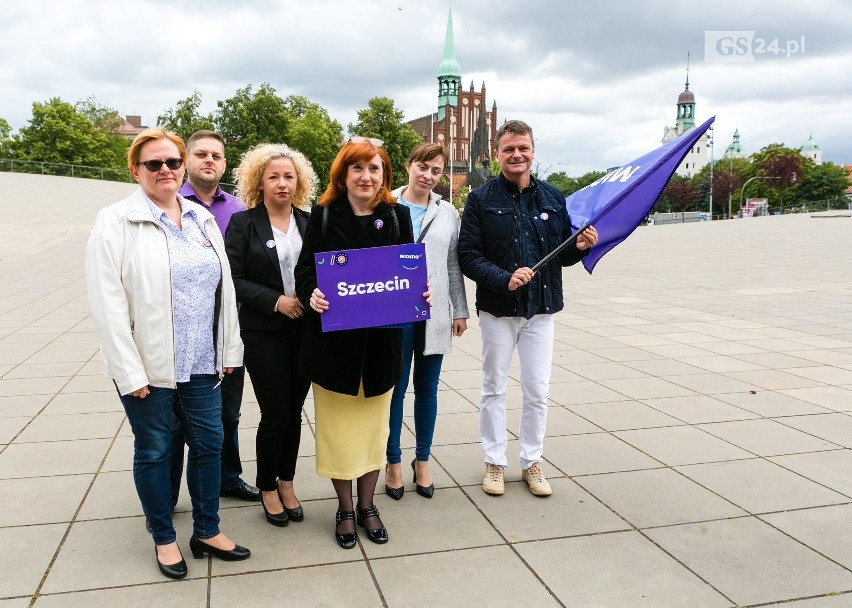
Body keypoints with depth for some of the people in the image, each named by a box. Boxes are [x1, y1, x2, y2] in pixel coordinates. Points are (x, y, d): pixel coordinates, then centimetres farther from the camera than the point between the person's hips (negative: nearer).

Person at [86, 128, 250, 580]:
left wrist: (229, 350, 8)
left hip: (201, 361, 5)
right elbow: (107, 302, -12)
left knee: (209, 443, 12)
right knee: (154, 450, 11)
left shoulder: (203, 219, 8)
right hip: (148, 365, -5)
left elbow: (224, 287, 10)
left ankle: (207, 531, 30)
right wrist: (130, 371, -16)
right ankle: (164, 539, 29)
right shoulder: (115, 222, -7)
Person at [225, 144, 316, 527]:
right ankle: (267, 488, 24)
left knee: (294, 412, 12)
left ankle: (286, 482, 30)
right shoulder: (243, 223, -4)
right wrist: (276, 300, -16)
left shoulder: (309, 222, 6)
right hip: (264, 335, -3)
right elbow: (233, 279, -8)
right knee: (275, 414, 1)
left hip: (305, 331, 4)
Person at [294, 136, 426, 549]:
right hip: (334, 339, -2)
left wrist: (420, 294, -11)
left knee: (374, 422, 13)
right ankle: (345, 509, 26)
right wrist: (311, 295, -22)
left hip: (382, 339, 2)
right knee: (338, 424, 8)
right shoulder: (324, 215, -2)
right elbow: (305, 269, -2)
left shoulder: (397, 216, 4)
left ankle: (367, 505, 31)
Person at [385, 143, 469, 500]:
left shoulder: (447, 213, 9)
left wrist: (460, 310, 10)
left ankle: (422, 461, 25)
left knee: (427, 389, 11)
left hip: (434, 312, 3)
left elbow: (454, 265, 11)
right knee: (395, 388, 5)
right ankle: (393, 462, 21)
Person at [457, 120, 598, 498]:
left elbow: (562, 255, 11)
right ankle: (494, 462, 24)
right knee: (494, 389, 9)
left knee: (537, 391, 8)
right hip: (497, 309, -2)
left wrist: (581, 247, -11)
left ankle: (532, 461, 25)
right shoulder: (481, 199, -4)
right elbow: (467, 255, -9)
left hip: (541, 309, 2)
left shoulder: (553, 198, 5)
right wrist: (504, 279, -23)